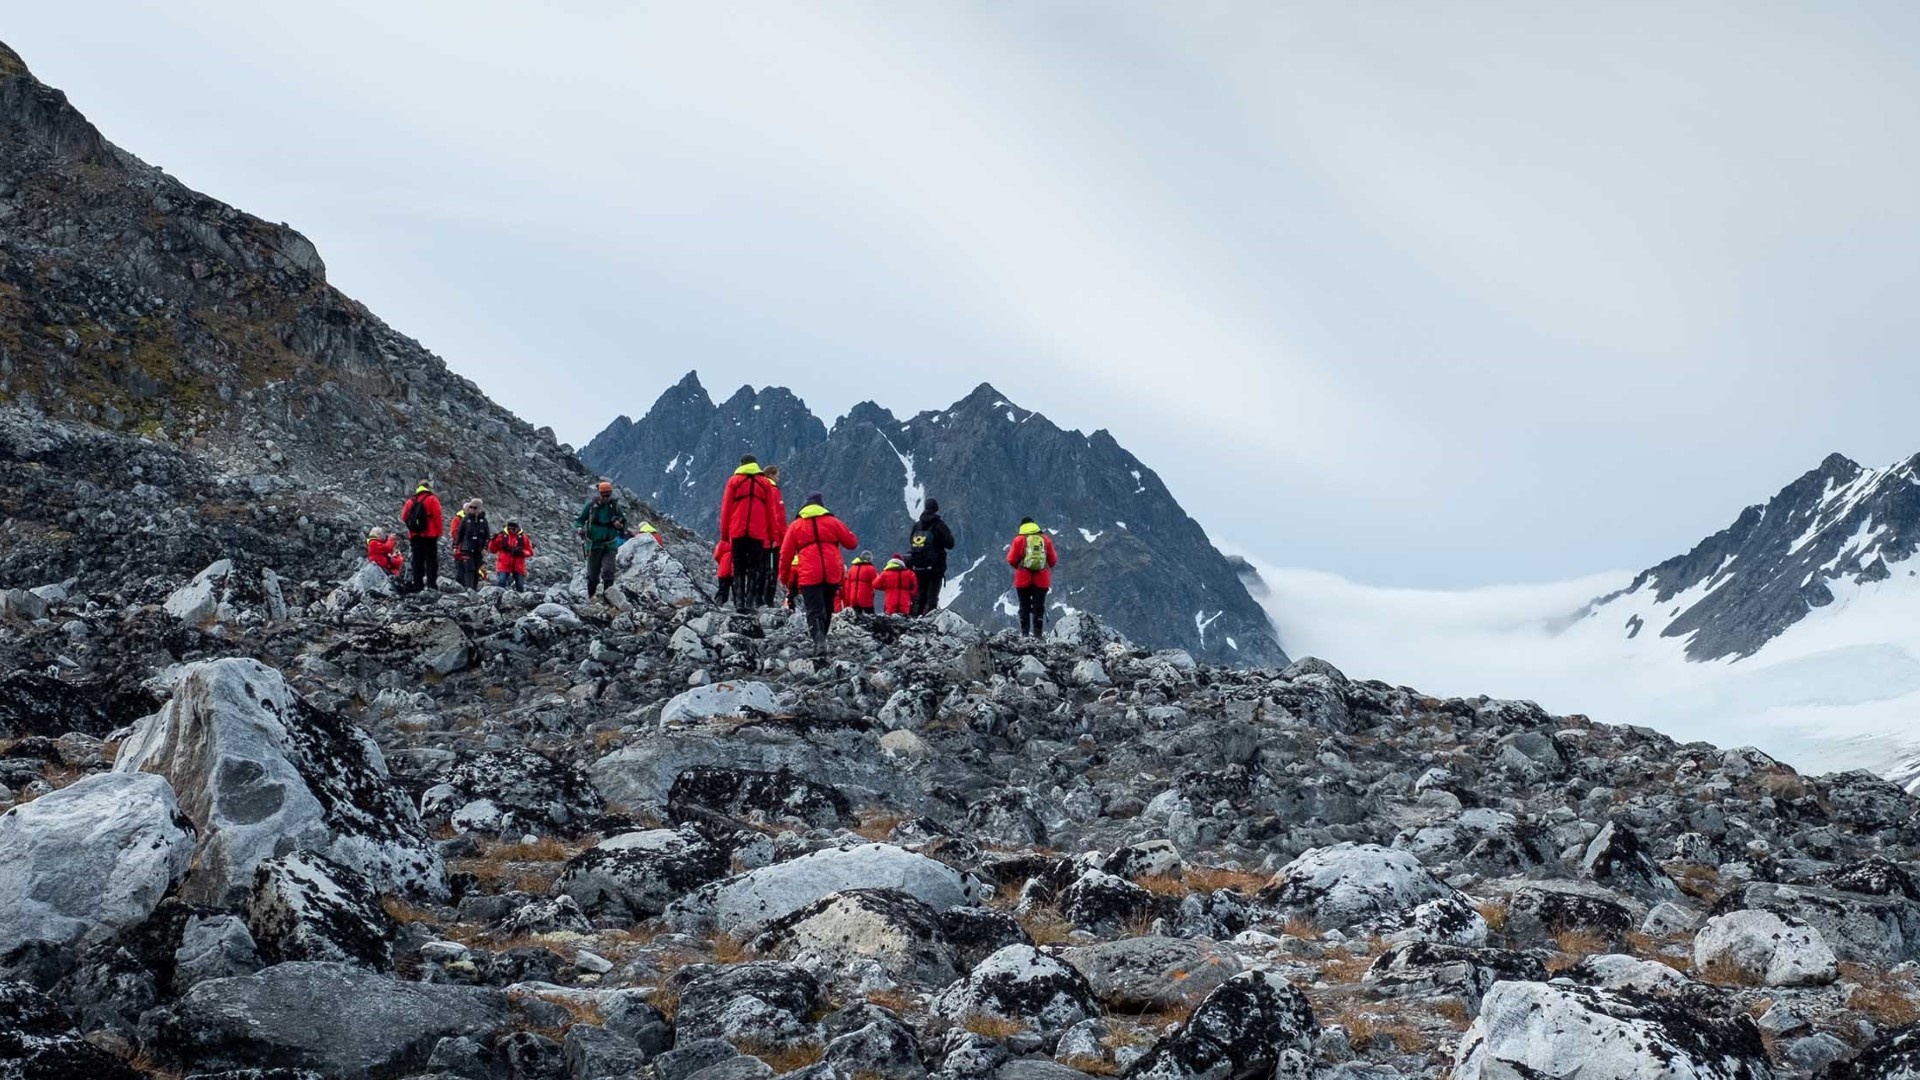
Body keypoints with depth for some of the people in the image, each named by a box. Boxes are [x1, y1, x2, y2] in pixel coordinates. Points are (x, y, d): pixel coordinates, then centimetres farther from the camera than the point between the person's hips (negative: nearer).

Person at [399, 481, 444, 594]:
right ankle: (431, 584, -12)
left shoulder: (410, 501, 11)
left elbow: (404, 517, 9)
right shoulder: (432, 499, -3)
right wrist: (439, 531, -4)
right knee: (431, 560, -3)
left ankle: (418, 584, 5)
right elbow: (437, 516, -10)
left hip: (414, 535, 4)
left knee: (417, 560, 8)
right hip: (429, 535, -4)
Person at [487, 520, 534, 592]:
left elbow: (530, 552, 2)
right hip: (504, 566, -1)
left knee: (520, 587, 4)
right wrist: (493, 541, -12)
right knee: (502, 583, -16)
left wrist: (522, 552, -18)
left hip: (518, 567, 1)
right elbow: (493, 550, 7)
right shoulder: (502, 536, 2)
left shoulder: (523, 538, 1)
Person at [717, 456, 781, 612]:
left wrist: (724, 534, 9)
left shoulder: (734, 481, 7)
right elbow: (771, 511, 8)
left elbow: (725, 509, 5)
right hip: (758, 533, 0)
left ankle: (739, 601, -4)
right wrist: (773, 535, 10)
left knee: (738, 569, 6)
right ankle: (750, 601, -6)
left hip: (737, 532, 0)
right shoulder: (766, 483, 9)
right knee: (754, 569, 3)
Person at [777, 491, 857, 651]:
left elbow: (785, 553, 8)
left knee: (814, 611, -6)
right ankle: (821, 639, 25)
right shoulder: (832, 522, 10)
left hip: (809, 576, -2)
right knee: (827, 609, 21)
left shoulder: (795, 525, 8)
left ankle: (819, 640, -28)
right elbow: (852, 543, 14)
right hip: (832, 575, 2)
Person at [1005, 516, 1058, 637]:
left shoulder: (1019, 540, -3)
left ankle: (1025, 632, 4)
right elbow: (1053, 560, 6)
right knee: (1039, 607, 4)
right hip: (1041, 580, 1)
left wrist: (1009, 551, 18)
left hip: (1023, 580, -1)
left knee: (1024, 606, 8)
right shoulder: (1046, 539, 4)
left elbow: (1012, 560, -2)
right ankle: (1037, 633, -2)